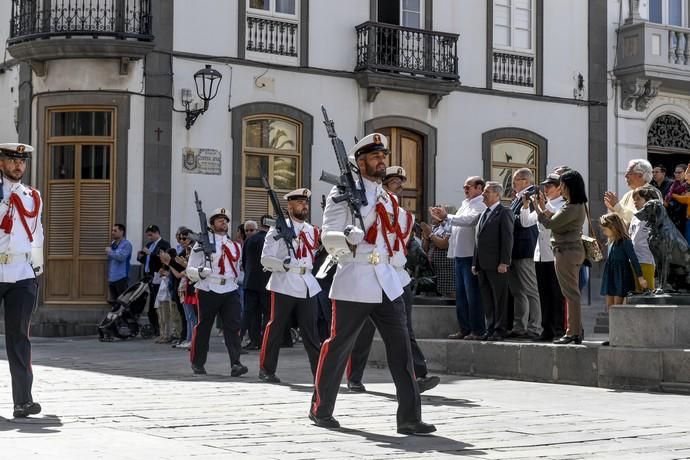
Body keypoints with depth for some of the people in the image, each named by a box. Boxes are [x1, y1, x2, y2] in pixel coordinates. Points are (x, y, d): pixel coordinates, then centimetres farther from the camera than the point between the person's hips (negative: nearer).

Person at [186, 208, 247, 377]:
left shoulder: (235, 246, 15)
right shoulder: (203, 243, -1)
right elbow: (190, 269, -4)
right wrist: (200, 272, -22)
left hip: (230, 291, 4)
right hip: (208, 291, -4)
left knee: (233, 326, -9)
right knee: (203, 327, 5)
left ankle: (235, 364, -13)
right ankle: (197, 363, 20)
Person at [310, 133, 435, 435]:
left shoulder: (387, 198, 17)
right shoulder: (344, 193, -3)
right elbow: (328, 238, -11)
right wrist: (348, 238, -31)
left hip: (387, 283, 6)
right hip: (354, 284, -6)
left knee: (401, 347, -3)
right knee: (338, 346, 4)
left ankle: (409, 417, -3)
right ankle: (321, 410, 21)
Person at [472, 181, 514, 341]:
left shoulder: (504, 212, -6)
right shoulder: (484, 213, 20)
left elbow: (507, 238, -12)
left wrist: (504, 262, -18)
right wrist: (475, 263, 16)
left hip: (497, 265, -8)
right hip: (483, 265, 8)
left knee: (499, 298, -1)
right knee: (487, 299, 10)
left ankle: (500, 330, 3)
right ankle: (491, 328, 16)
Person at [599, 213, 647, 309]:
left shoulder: (625, 241, -12)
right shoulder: (611, 242, 11)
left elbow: (633, 259, -13)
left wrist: (640, 277, -14)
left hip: (621, 276, -8)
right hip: (610, 275, 8)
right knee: (609, 306, 6)